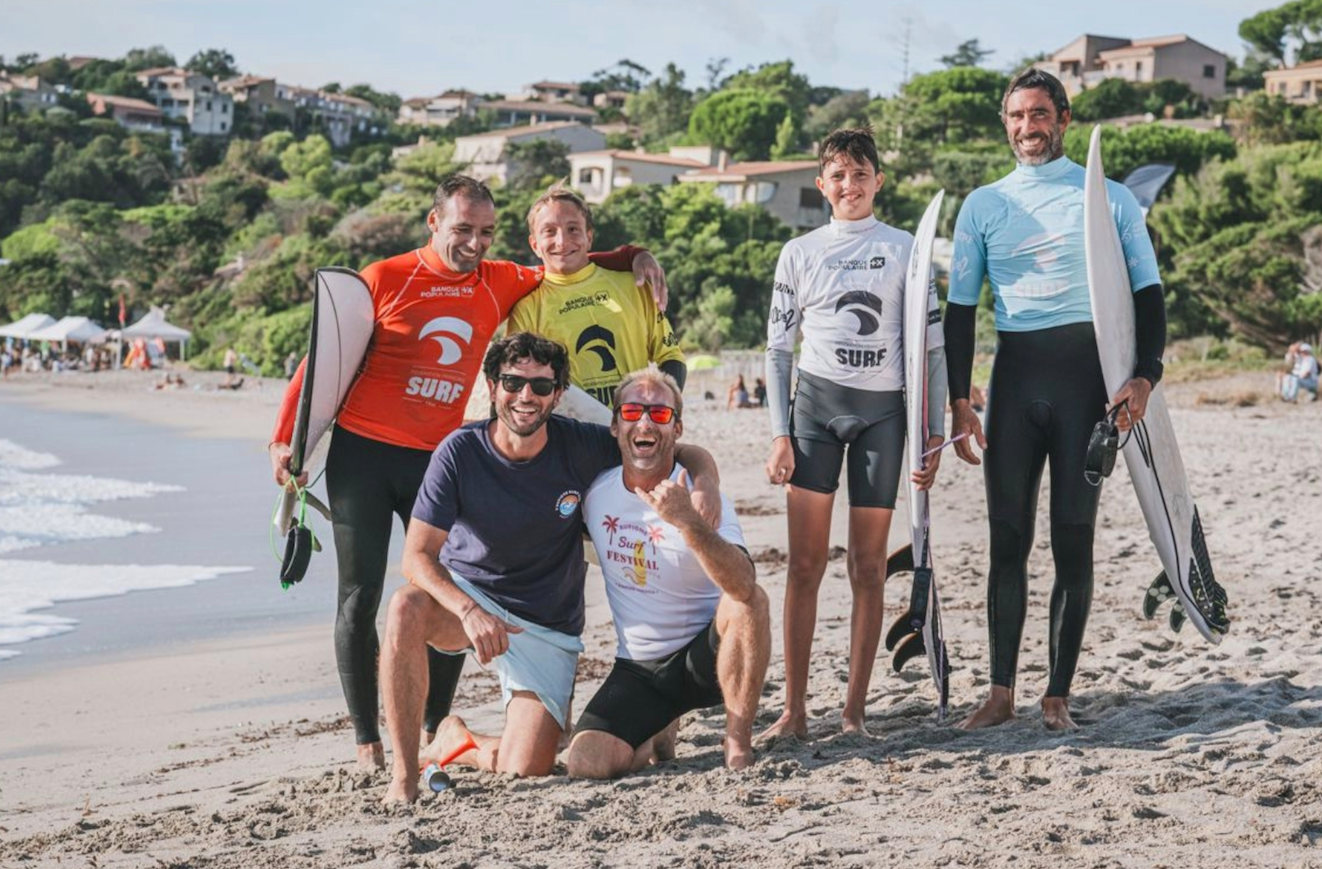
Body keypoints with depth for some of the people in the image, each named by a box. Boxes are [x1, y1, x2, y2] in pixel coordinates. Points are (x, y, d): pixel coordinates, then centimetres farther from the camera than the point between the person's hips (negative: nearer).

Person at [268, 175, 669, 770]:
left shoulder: (499, 284, 6)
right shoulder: (383, 280, -4)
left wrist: (634, 258, 5)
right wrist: (286, 438, -4)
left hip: (437, 458, 3)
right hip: (361, 453, -3)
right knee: (360, 596, 0)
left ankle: (437, 727, 13)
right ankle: (366, 738, 7)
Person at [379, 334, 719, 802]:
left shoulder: (580, 445, -13)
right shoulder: (459, 452, -16)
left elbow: (689, 456, -4)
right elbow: (418, 556, -17)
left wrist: (706, 490, -28)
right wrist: (470, 611, -34)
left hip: (546, 626, 1)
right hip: (465, 597, -1)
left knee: (526, 769, -12)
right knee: (406, 609, -36)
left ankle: (455, 739, 24)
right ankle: (404, 772, -22)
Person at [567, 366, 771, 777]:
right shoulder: (594, 492, -3)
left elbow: (743, 586, -35)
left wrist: (687, 521, -48)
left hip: (704, 655, -3)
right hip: (638, 668, 3)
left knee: (750, 600, -34)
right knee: (586, 763, -21)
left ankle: (738, 741, -17)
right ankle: (659, 733, 15)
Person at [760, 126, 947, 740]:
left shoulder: (904, 250, 6)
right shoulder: (800, 254, 8)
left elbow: (932, 348, 6)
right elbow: (778, 349, 10)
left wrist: (934, 434, 0)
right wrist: (779, 434, 1)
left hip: (883, 409, 0)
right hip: (815, 402, 0)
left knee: (869, 568, 2)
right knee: (805, 564, -4)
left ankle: (855, 709, 8)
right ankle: (794, 709, -1)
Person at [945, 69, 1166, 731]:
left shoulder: (1110, 199, 6)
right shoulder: (983, 206, 11)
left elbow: (1148, 293, 5)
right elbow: (960, 308, 9)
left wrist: (1145, 376, -11)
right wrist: (960, 402, 1)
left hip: (1086, 373, -2)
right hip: (1014, 376, 2)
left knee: (1073, 539, -1)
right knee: (1008, 539, 2)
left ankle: (1058, 694, 7)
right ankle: (1001, 691, 8)